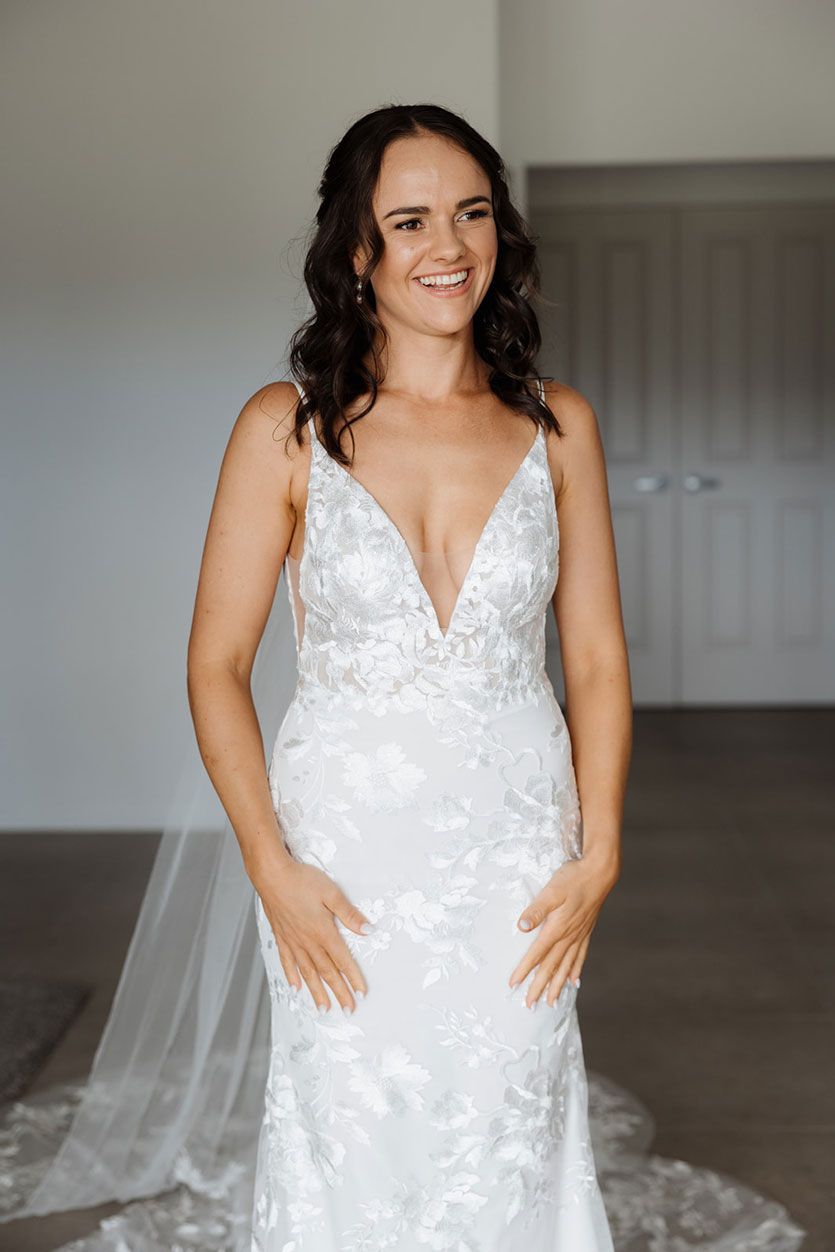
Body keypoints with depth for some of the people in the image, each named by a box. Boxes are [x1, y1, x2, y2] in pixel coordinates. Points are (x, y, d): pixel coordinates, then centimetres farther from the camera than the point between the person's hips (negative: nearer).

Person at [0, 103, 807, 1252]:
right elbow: (217, 663, -2)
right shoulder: (287, 429, -3)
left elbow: (597, 658, 6)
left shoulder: (559, 425, 3)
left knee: (504, 1159, 9)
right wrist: (269, 865, -10)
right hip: (343, 863, -1)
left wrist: (599, 855, -3)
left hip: (520, 862, 2)